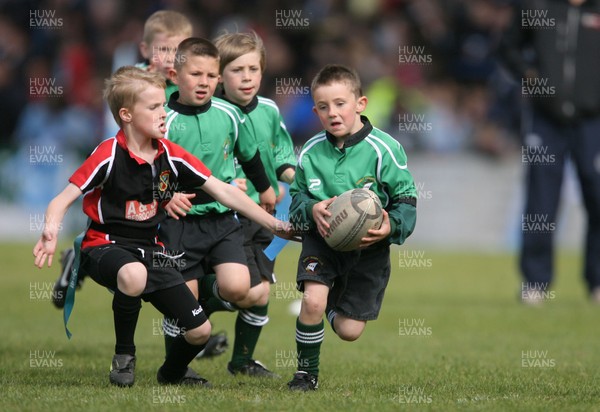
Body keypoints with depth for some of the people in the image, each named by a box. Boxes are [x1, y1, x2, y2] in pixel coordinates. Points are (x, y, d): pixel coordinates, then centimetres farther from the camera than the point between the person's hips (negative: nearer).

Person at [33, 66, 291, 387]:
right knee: (134, 275, -42)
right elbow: (63, 200, -15)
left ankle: (172, 372, 37)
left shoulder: (171, 155, 0)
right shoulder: (109, 154, -15)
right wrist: (51, 232, -37)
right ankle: (124, 355, -14)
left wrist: (274, 224, 4)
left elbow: (223, 191, 6)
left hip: (150, 249, 6)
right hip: (106, 246, -5)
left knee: (200, 331, -1)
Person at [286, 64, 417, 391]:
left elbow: (407, 201, -8)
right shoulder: (310, 152, -5)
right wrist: (311, 210, -17)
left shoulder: (383, 149, -14)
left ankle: (334, 302, 41)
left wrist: (391, 226, -27)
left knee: (349, 331, 2)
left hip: (368, 246, -1)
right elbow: (297, 196, 6)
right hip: (322, 238, 1)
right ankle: (307, 372, -2)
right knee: (312, 300, -25)